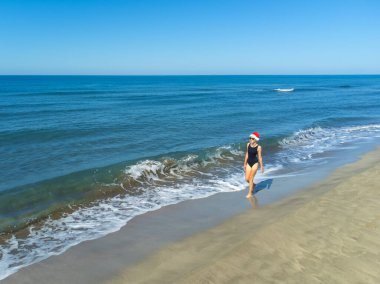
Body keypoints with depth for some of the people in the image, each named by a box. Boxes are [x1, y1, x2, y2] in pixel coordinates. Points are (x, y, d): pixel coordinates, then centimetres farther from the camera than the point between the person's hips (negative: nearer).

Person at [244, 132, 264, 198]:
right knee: (247, 179, 6)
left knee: (251, 178, -1)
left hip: (255, 163, -5)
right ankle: (253, 185, 39)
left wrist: (261, 166, -3)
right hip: (249, 163, 5)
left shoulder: (258, 147, -15)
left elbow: (259, 157, -7)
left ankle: (250, 193, 14)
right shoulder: (248, 144, -1)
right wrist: (245, 164, 13)